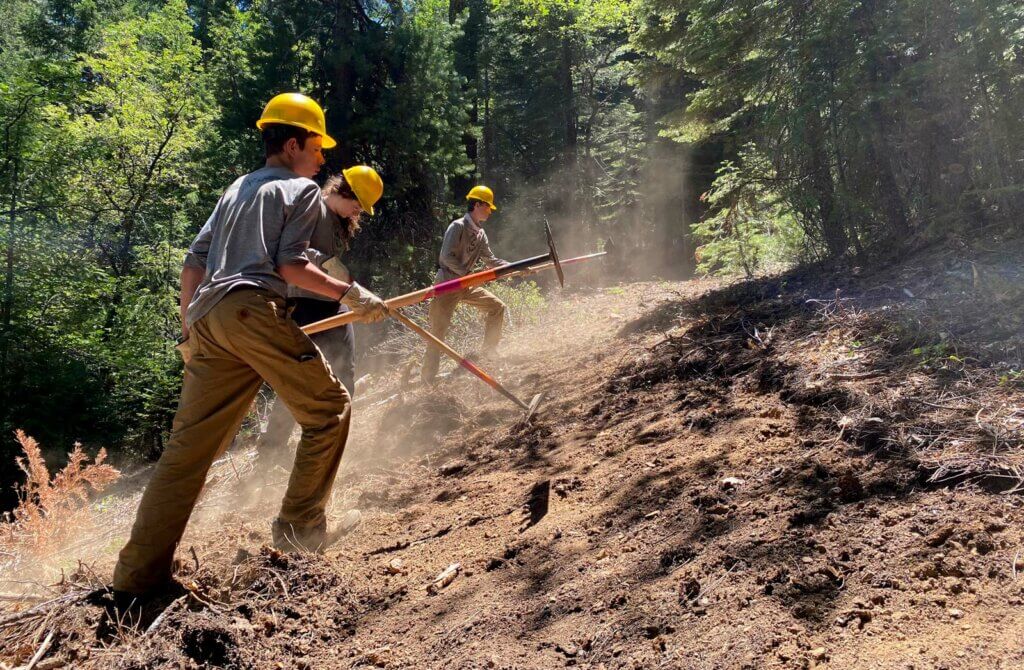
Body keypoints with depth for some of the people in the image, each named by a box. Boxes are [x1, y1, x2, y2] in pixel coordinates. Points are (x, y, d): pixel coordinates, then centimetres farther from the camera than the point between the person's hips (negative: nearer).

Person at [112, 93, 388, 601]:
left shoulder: (237, 189, 31)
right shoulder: (303, 190, 9)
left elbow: (195, 259, 25)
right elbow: (289, 265, -6)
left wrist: (189, 326, 28)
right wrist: (348, 293, -4)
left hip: (206, 316, 8)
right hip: (252, 309, -8)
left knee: (189, 444, 8)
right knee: (328, 408, 5)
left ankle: (138, 574, 10)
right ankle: (300, 526, 7)